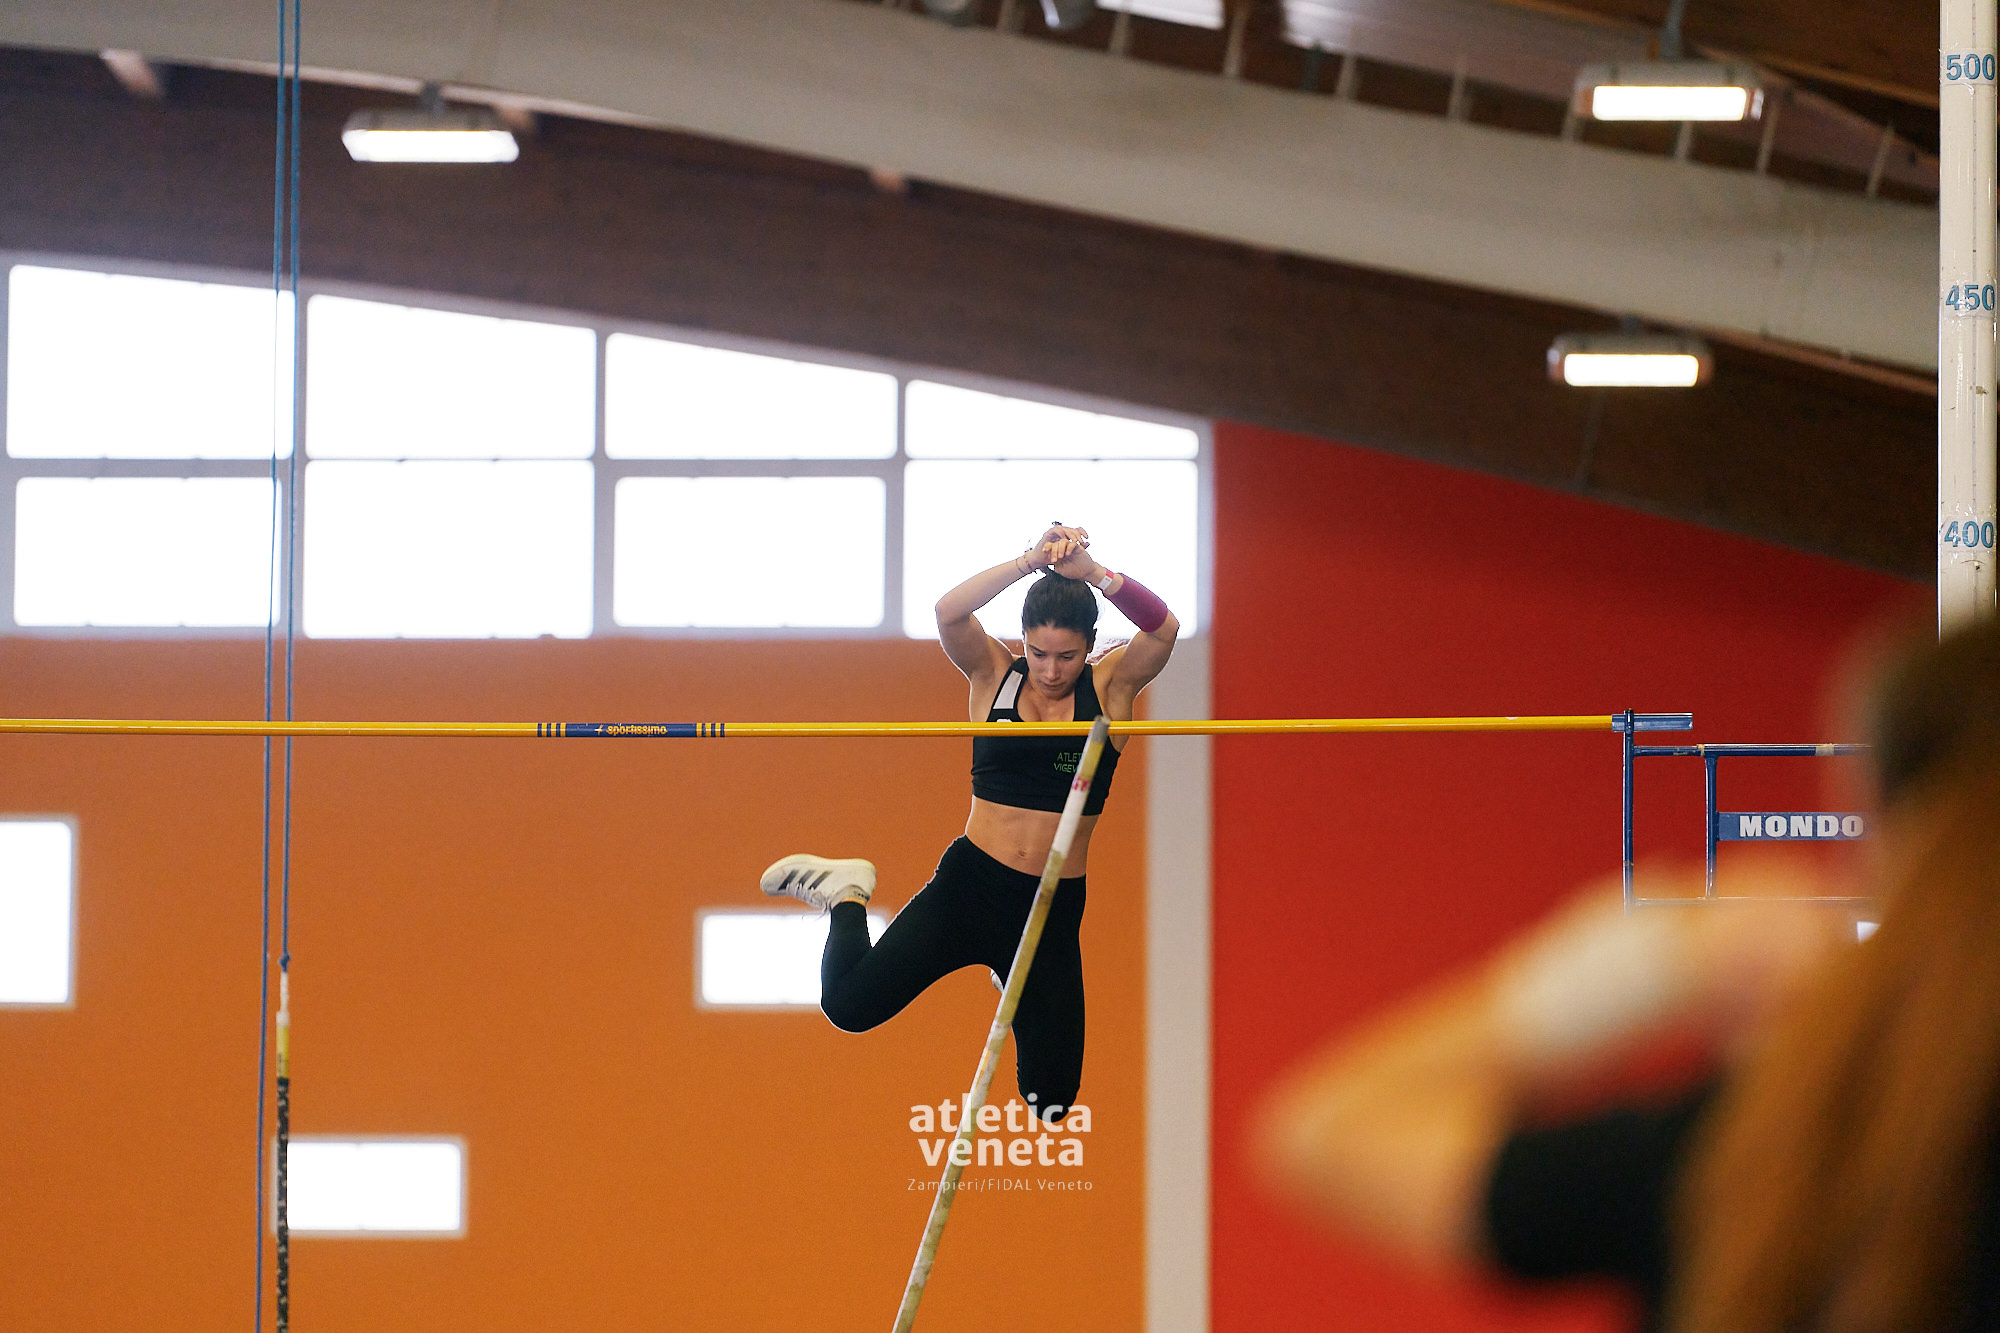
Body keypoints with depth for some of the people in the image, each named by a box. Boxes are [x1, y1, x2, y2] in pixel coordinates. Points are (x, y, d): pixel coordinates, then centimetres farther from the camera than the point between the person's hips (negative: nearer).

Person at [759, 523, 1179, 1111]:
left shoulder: (1110, 687, -1)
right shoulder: (994, 675, -1)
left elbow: (1164, 629, -20)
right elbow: (948, 611, -20)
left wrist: (1091, 572, -31)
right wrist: (1032, 562, -29)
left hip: (1053, 910, 1)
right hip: (969, 885, -1)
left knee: (1052, 1096, 7)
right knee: (849, 1005, -13)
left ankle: (1017, 984, 40)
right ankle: (847, 896, 20)